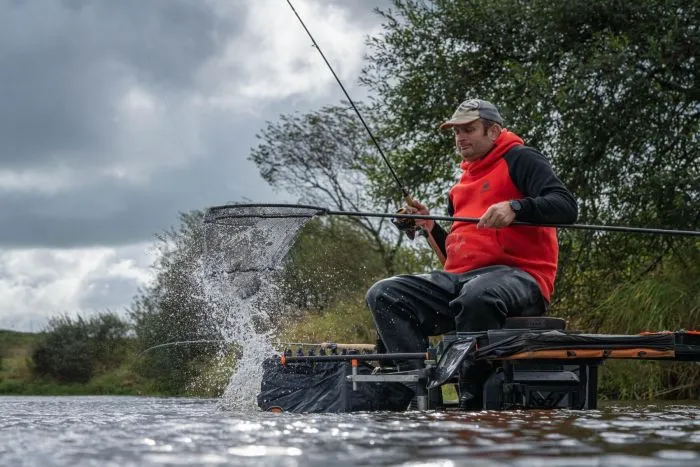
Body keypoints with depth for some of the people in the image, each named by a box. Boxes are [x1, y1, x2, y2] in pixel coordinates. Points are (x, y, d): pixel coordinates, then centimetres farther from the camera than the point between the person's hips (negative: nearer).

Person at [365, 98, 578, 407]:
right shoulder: (461, 186, 29)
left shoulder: (520, 160, 7)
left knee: (477, 296, -42)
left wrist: (515, 207, -24)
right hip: (460, 278, 8)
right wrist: (431, 228, 13)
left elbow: (567, 207, -9)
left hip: (516, 275, -8)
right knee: (384, 295, -12)